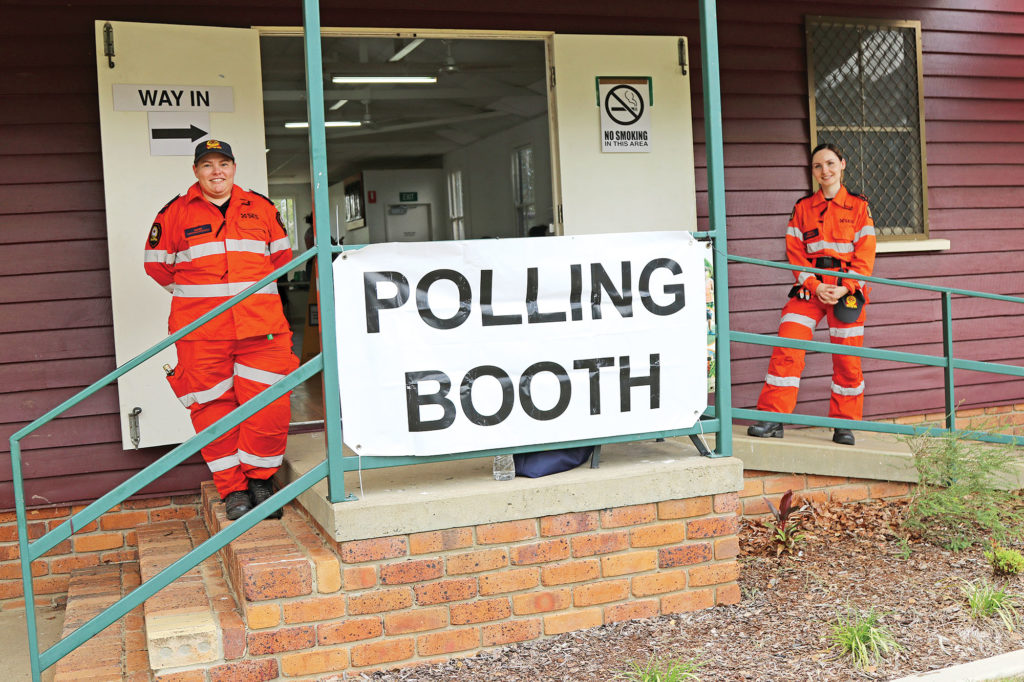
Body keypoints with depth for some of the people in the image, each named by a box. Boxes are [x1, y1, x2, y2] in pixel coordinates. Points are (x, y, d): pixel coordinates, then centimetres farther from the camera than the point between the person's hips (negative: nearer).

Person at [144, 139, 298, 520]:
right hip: (200, 329, -1)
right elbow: (157, 265, 13)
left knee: (269, 404, -4)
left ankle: (259, 478, 16)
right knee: (213, 408, 2)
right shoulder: (175, 213, 6)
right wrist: (193, 291, 15)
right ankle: (232, 489, 15)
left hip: (260, 325, 1)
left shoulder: (261, 209, 11)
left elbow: (281, 256, 22)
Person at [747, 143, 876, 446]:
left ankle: (844, 424, 18)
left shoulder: (858, 206, 5)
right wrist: (815, 286, -11)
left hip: (846, 290, -1)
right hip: (810, 288, 1)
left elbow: (865, 253, 0)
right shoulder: (802, 208, 9)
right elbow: (795, 252, 4)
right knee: (786, 349, -11)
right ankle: (772, 418, -7)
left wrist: (845, 287, -13)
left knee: (847, 359, 3)